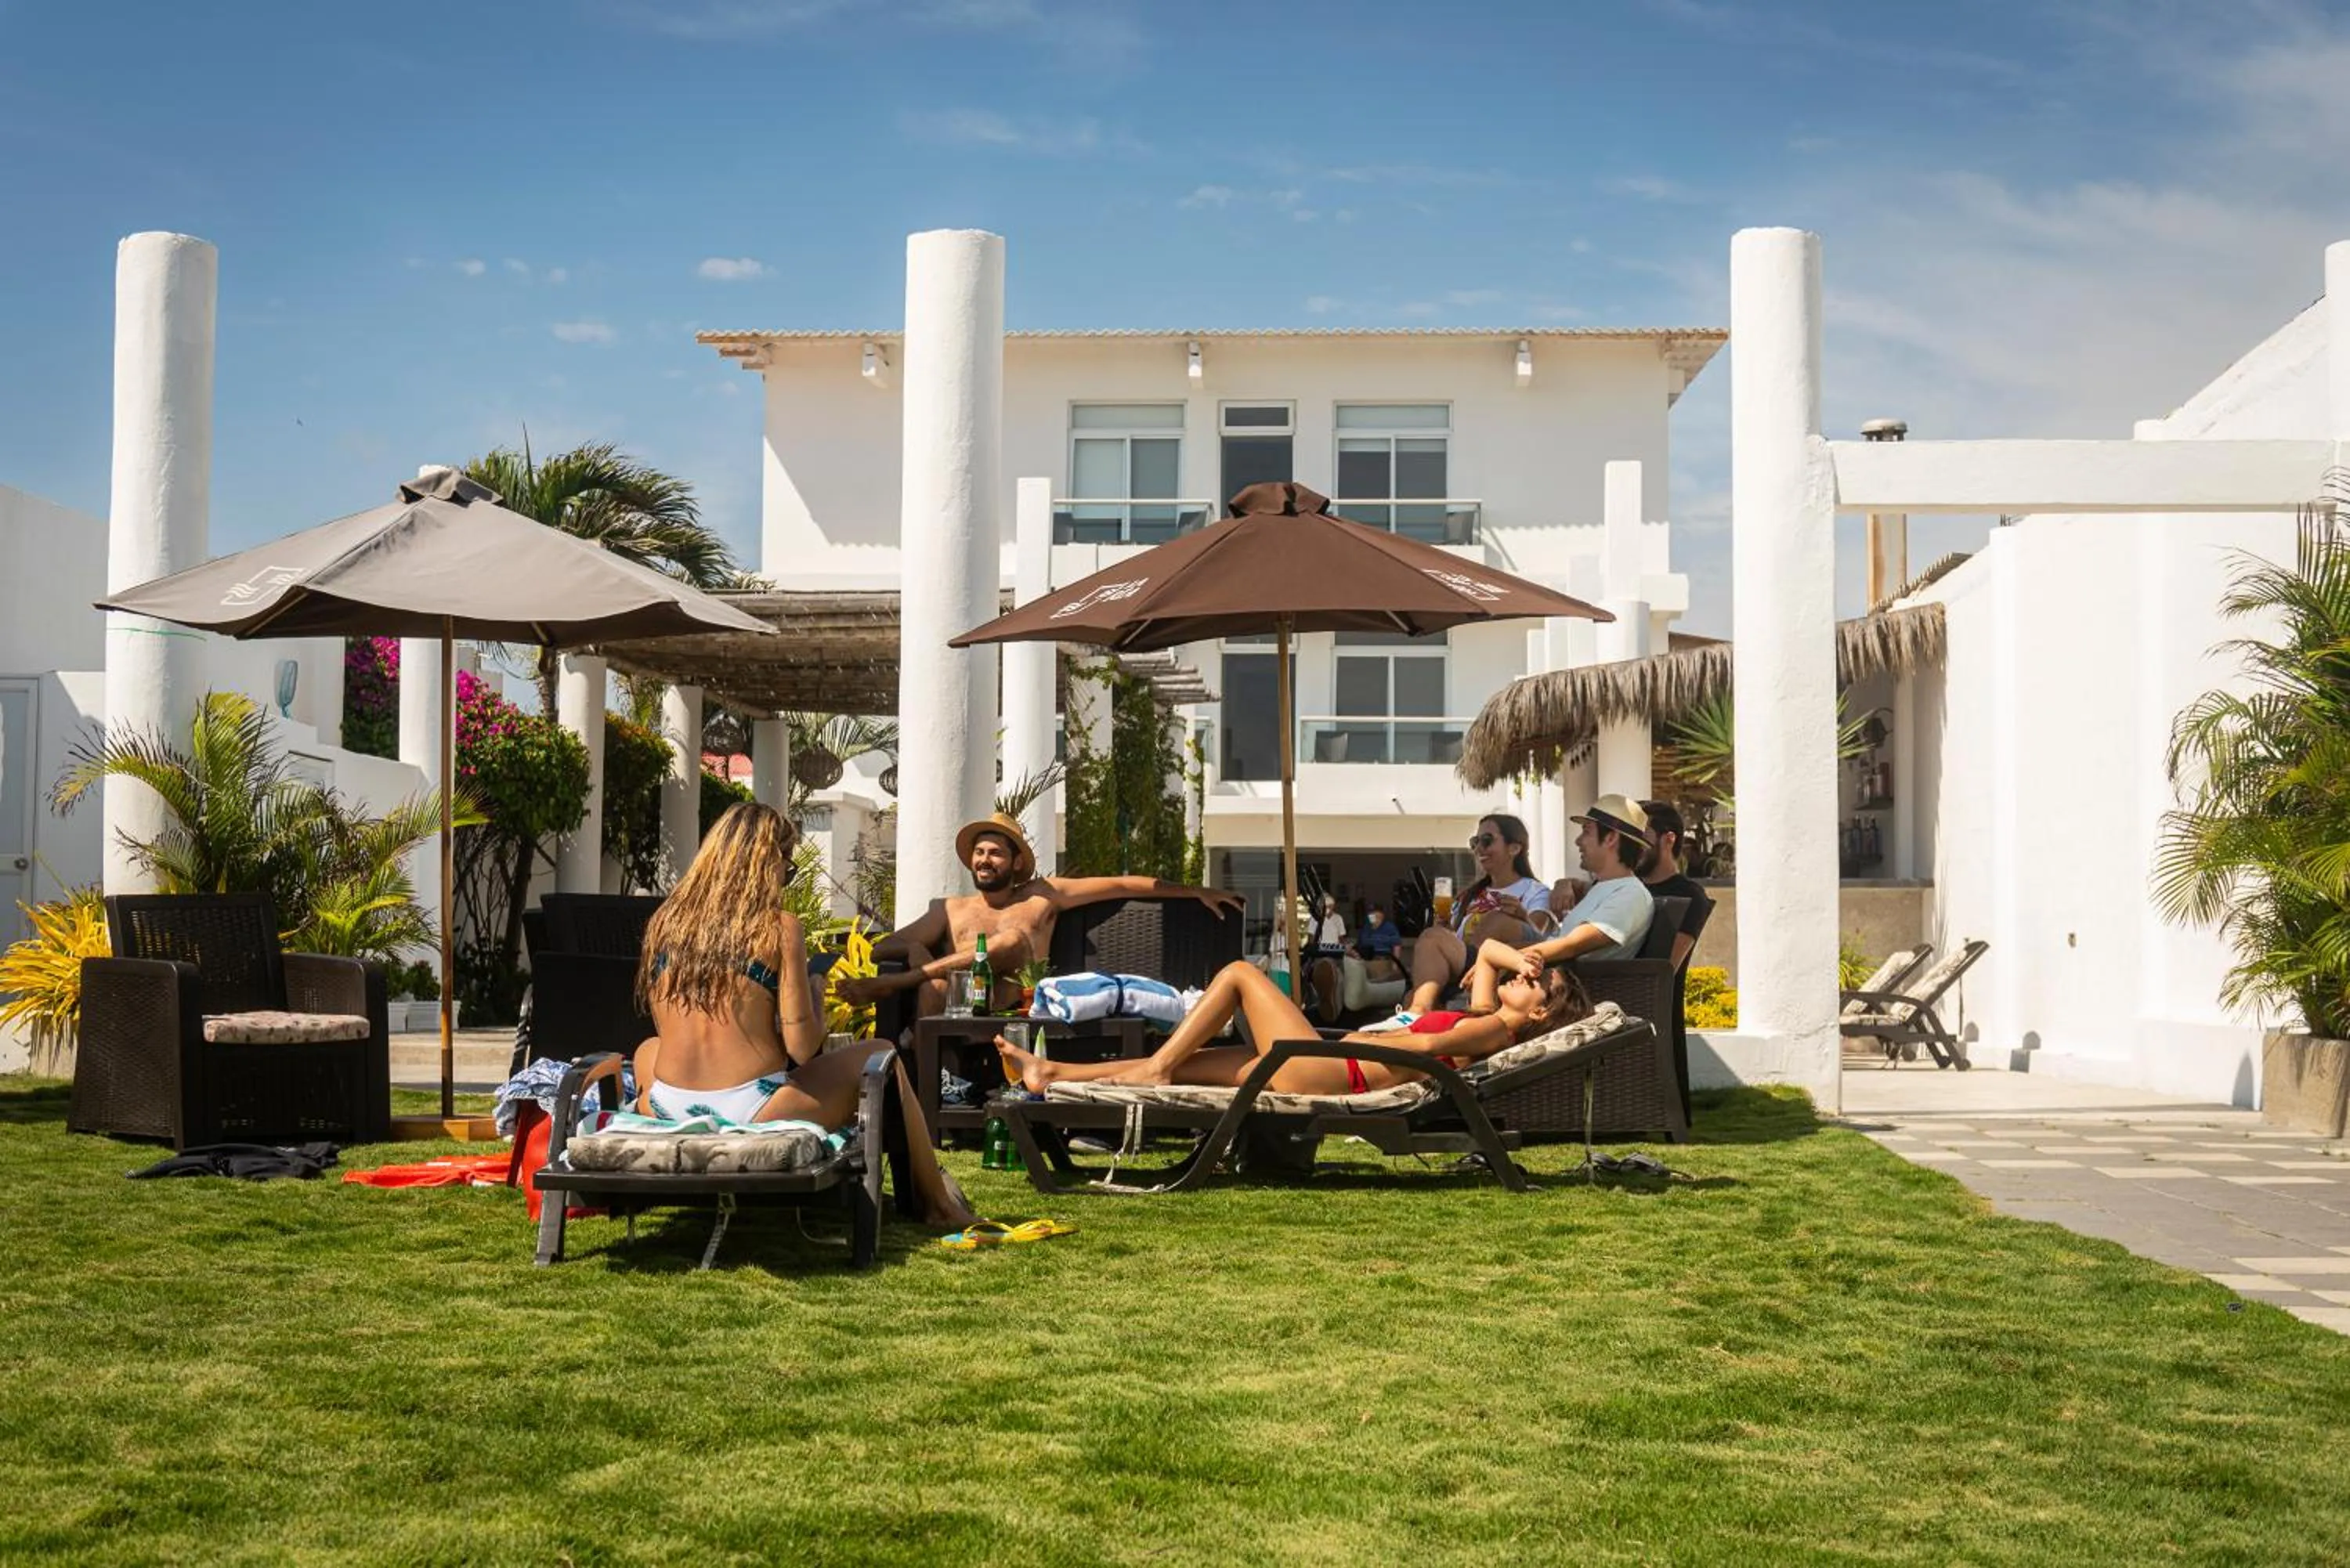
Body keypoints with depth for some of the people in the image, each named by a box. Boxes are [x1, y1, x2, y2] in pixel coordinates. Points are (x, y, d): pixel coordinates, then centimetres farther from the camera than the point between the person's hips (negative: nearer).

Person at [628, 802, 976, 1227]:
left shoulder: (665, 920, 5)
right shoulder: (780, 928, -7)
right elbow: (802, 1048, -10)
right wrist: (815, 997, 11)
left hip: (667, 1110, 5)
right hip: (751, 1112, -5)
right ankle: (939, 1204, 25)